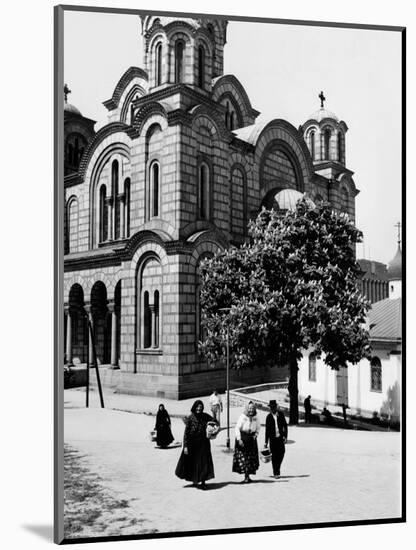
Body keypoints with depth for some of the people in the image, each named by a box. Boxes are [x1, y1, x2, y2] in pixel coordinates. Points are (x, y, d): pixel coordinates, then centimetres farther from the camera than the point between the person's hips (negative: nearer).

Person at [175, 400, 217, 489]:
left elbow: (215, 422, 12)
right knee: (192, 462, 7)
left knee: (204, 462, -3)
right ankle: (194, 480, 26)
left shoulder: (205, 416, 2)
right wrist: (185, 446, -12)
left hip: (203, 442, 2)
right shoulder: (190, 418, -7)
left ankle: (203, 481, 6)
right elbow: (186, 432, -7)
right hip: (192, 443, -2)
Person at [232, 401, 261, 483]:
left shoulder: (256, 418, 0)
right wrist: (239, 439, -17)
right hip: (242, 439, -4)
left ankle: (248, 476, 15)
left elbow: (258, 428, 16)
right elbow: (237, 428, -12)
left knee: (251, 458, 4)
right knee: (243, 458, -7)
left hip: (251, 440, 4)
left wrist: (256, 434, -3)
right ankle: (246, 477, -4)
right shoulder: (242, 417, -13)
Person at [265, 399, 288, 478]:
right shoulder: (269, 417, 0)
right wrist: (266, 442, 4)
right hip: (272, 438, -1)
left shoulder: (281, 414, 2)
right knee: (274, 456, -1)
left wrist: (285, 436, -3)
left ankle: (277, 468, 20)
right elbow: (267, 429, 4)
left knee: (281, 453, -5)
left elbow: (285, 425, 6)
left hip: (280, 437, 1)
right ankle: (275, 472, 9)